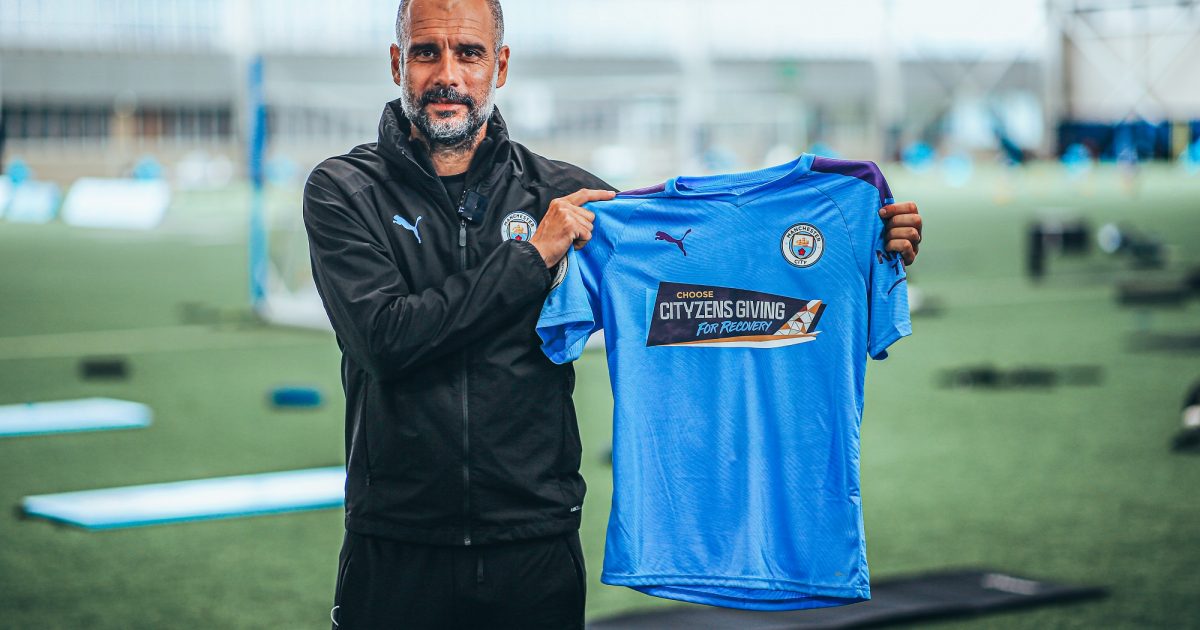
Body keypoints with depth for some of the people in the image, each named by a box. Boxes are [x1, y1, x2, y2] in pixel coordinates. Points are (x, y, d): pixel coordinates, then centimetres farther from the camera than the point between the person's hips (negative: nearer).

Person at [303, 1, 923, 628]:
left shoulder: (556, 191, 5)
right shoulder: (343, 190, -2)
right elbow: (385, 339, -16)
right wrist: (530, 256, -14)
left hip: (537, 548, 2)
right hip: (397, 554, -2)